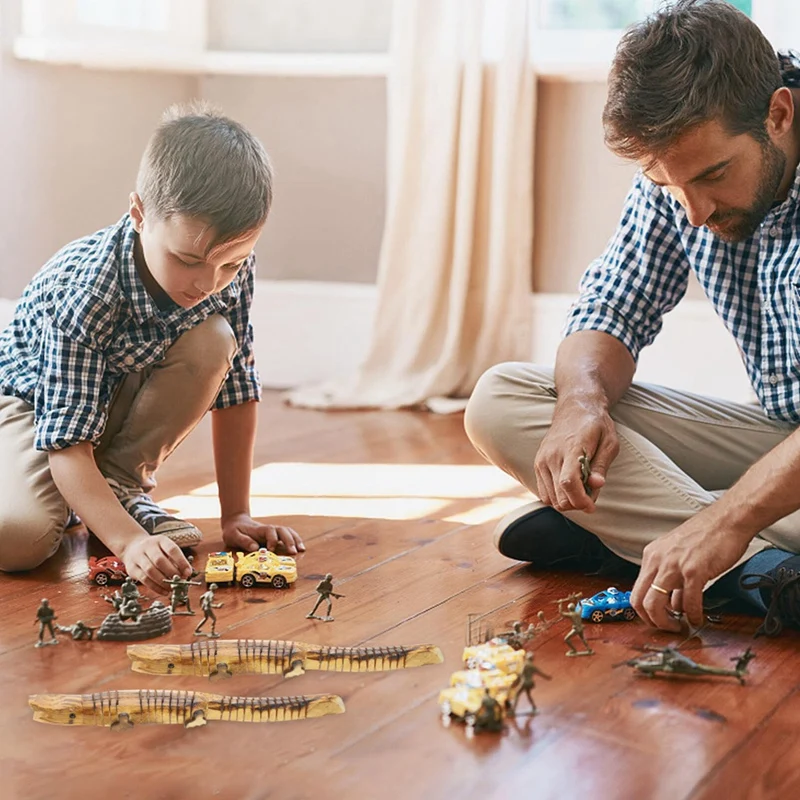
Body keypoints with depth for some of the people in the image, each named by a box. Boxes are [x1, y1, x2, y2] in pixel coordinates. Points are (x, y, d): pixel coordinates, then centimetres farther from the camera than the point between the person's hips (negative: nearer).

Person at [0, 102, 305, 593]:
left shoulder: (232, 272, -22)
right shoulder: (82, 291, -37)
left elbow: (237, 388, -12)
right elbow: (68, 441, -37)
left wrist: (237, 515, -11)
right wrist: (129, 541, -49)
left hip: (123, 396, 5)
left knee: (213, 342, -25)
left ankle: (120, 484, -8)